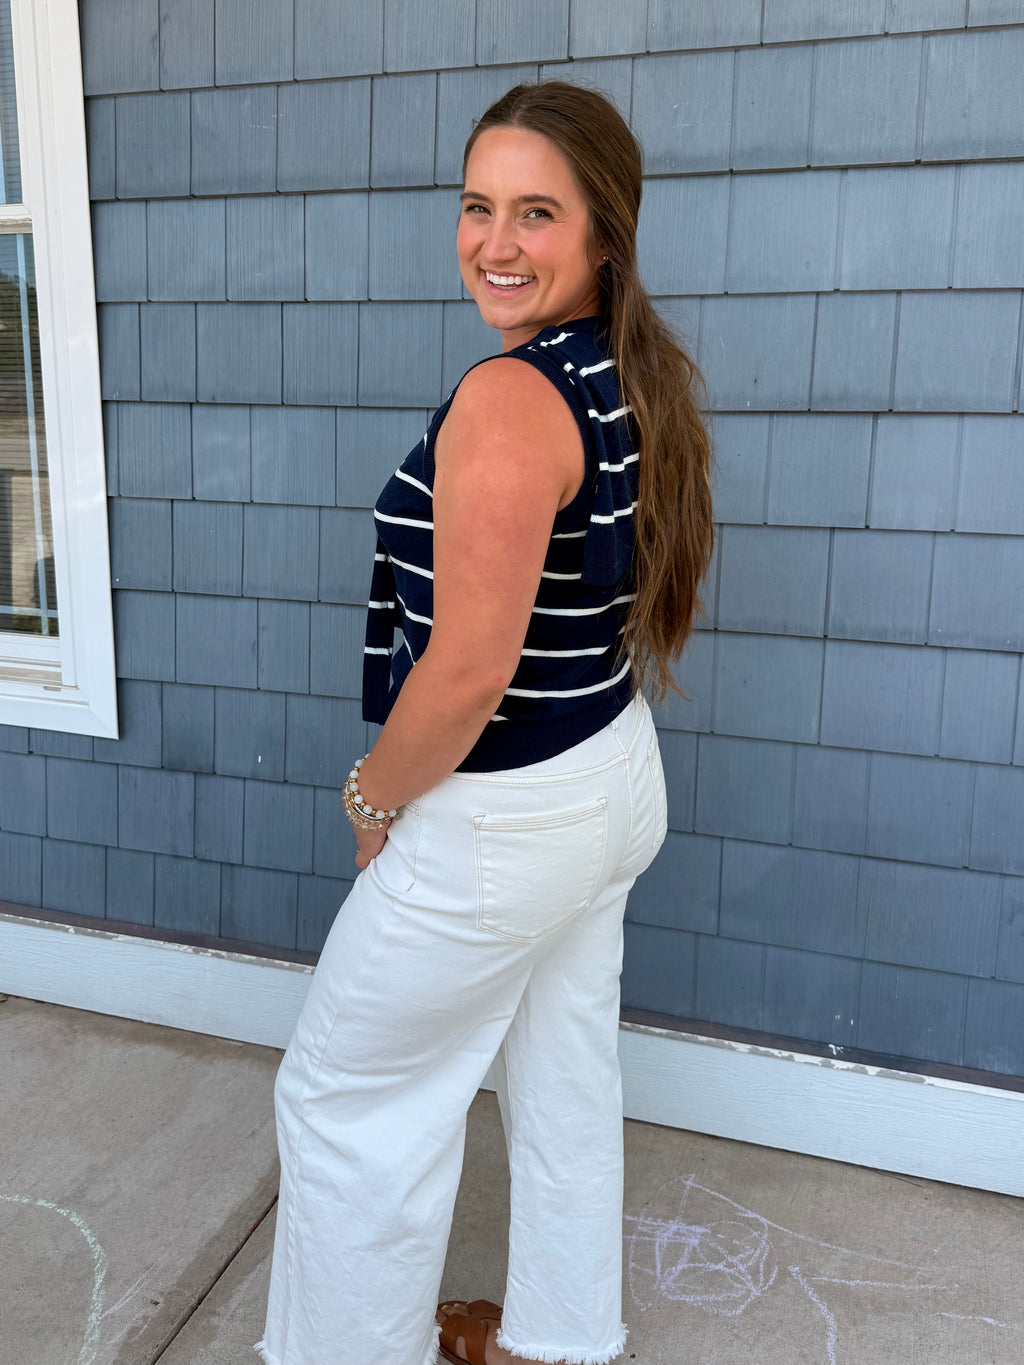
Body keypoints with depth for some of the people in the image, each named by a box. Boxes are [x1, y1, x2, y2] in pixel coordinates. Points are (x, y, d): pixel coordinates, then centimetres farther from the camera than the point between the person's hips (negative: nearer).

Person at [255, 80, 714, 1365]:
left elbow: (467, 672, -27)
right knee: (563, 1073, 23)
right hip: (613, 776, 9)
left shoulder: (507, 398, -24)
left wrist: (376, 795, -8)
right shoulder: (634, 381, 4)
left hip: (500, 820, -9)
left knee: (346, 1098, 13)